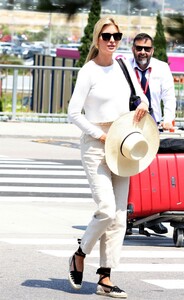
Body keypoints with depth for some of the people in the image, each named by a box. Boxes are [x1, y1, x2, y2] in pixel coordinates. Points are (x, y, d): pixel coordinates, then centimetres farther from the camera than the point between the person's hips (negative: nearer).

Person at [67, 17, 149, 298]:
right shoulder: (88, 71, -8)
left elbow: (139, 93, 22)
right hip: (96, 146, -6)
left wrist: (143, 104, -1)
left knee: (119, 215, 2)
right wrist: (101, 136, -16)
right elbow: (74, 113, -11)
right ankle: (79, 256, 9)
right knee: (107, 210, -17)